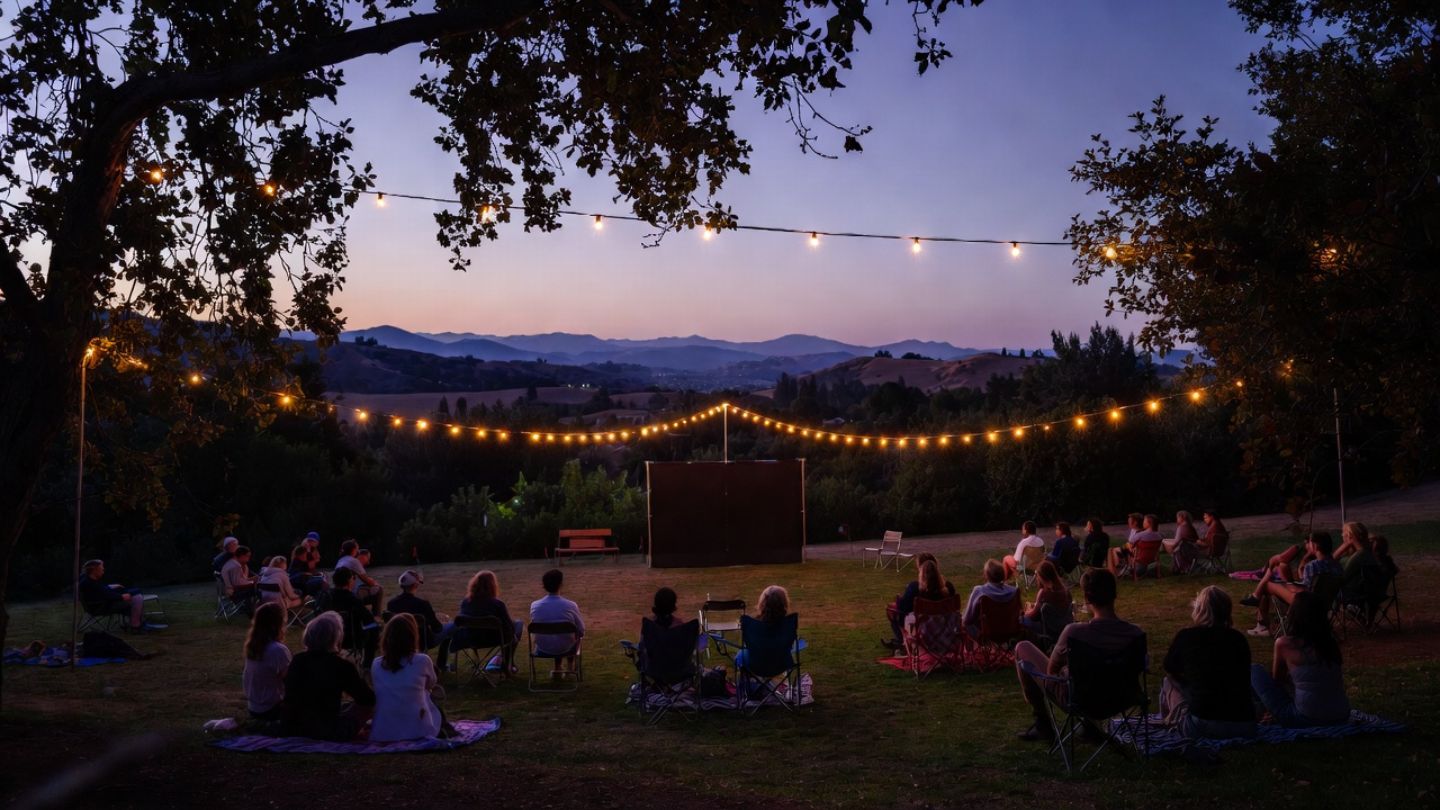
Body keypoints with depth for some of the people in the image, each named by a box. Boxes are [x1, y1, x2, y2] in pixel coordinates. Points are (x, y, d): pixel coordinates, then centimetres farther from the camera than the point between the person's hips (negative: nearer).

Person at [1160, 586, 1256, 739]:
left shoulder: (1186, 636, 2)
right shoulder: (1239, 638, 11)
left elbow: (1170, 671, 19)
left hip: (1202, 726, -3)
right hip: (1244, 726, 3)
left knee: (1169, 683, 22)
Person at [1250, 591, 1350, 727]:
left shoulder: (1284, 644, -7)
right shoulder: (1331, 640, 6)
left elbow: (1277, 678, 10)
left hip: (1305, 720, -5)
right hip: (1341, 720, 6)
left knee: (1254, 670, 11)